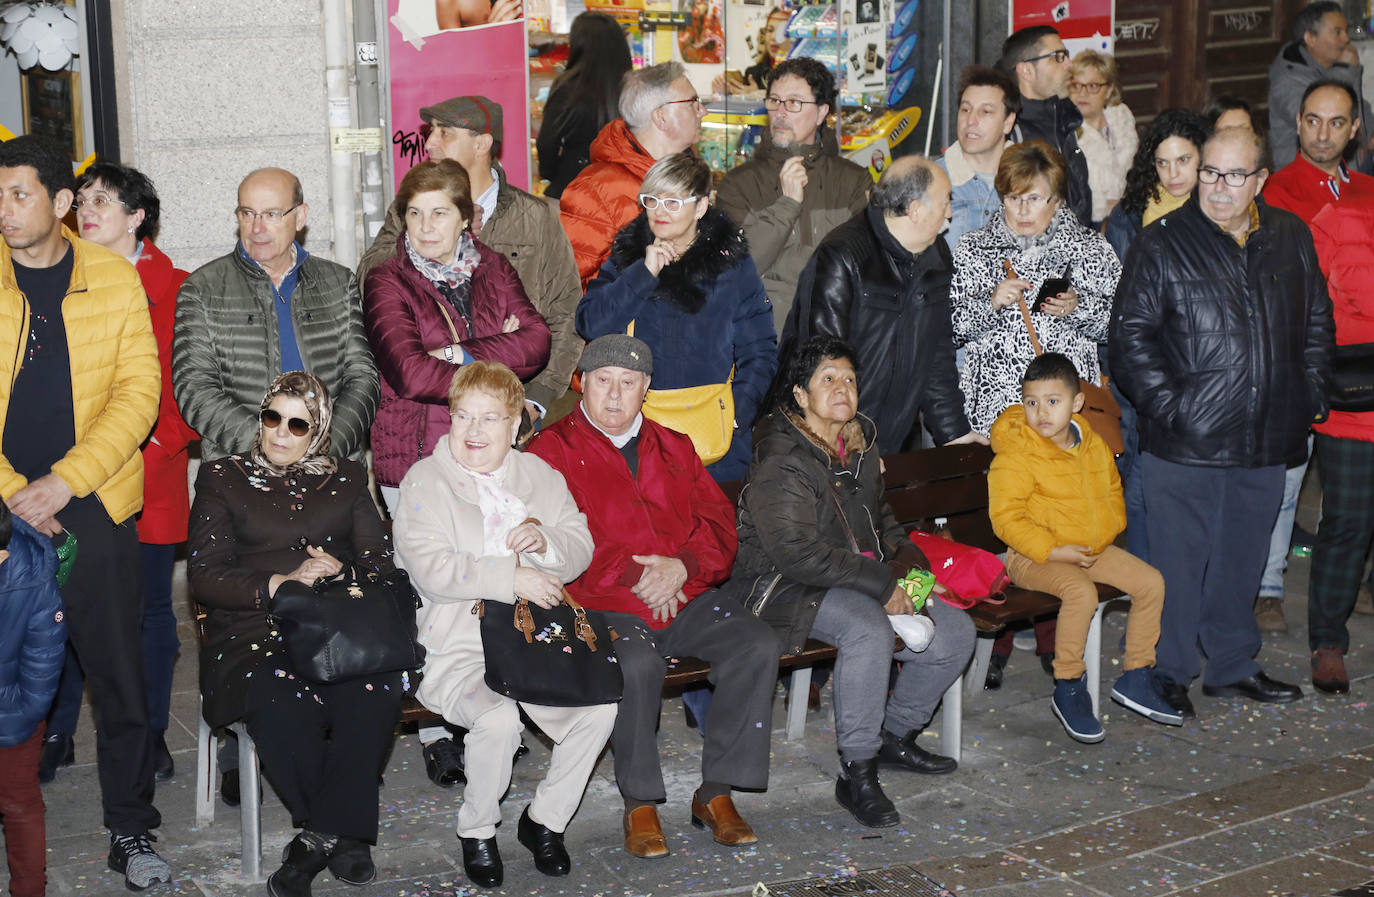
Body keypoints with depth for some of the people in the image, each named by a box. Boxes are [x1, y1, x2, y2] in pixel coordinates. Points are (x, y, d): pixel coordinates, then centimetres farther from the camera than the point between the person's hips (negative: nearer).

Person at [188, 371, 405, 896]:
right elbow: (203, 576, 3)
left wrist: (342, 577, -10)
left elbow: (380, 562, 13)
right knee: (283, 702, -36)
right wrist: (280, 584, -11)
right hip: (254, 635, -2)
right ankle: (343, 834, -19)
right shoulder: (222, 479, 13)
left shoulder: (347, 479, 21)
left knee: (378, 690, -33)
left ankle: (320, 836, -22)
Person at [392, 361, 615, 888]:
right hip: (456, 650, -4)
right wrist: (512, 577, -19)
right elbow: (432, 571, -14)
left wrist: (546, 541, -9)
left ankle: (545, 820, 5)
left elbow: (581, 549, 13)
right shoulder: (425, 481, 0)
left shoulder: (540, 476, 16)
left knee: (600, 708, -19)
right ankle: (477, 832, -4)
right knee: (498, 720, -32)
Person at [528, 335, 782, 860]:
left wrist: (682, 566, -9)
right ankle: (640, 803, -18)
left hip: (685, 597, 5)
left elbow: (719, 526, 12)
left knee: (758, 645, -20)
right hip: (603, 607, -5)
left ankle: (716, 791, -11)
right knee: (638, 663, -35)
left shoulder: (674, 449, 21)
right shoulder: (552, 451, 5)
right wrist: (634, 575, -16)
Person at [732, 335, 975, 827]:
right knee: (869, 630, -36)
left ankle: (896, 736, 17)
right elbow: (797, 553, -26)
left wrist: (903, 556, 6)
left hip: (862, 579, 9)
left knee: (955, 631, -2)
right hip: (789, 588, -9)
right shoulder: (782, 462, -18)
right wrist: (882, 583, -24)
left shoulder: (860, 442, 10)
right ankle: (856, 774, -25)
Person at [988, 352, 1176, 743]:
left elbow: (1112, 488, 21)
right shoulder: (1015, 457, -17)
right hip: (1035, 557, -7)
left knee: (1151, 582, -2)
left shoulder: (1094, 445, 5)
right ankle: (1068, 691, -16)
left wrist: (1110, 529, 3)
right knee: (1081, 592, -33)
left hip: (1093, 548, 7)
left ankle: (1135, 678, 13)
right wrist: (1052, 550, -25)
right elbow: (1005, 518, -20)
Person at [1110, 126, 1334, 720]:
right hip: (1185, 446, -4)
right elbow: (1130, 336, -7)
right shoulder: (1162, 244, -6)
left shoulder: (1291, 238, 7)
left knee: (1243, 557, 16)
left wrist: (1310, 395, 9)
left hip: (1265, 446, 4)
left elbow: (1317, 322, 18)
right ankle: (1170, 674, 16)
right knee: (1179, 561, 1)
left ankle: (1232, 665, 31)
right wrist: (1168, 407, -14)